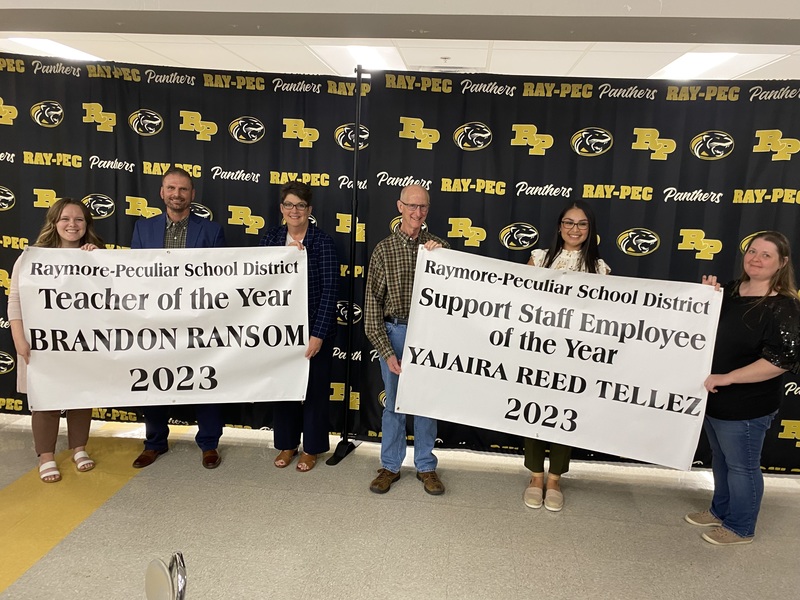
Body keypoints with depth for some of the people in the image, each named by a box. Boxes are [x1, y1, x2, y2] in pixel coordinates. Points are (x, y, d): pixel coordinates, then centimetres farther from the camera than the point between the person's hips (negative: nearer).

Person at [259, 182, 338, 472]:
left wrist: (318, 334, -16)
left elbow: (330, 290, -12)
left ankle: (312, 448, 27)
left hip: (314, 327, -3)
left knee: (314, 388, 9)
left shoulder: (323, 241, -10)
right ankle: (287, 443, 33)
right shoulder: (271, 237, 2)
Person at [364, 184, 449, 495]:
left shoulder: (439, 247, 2)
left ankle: (426, 466, 27)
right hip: (394, 332, -1)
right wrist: (387, 351, -9)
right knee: (393, 402, 10)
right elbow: (373, 303, -3)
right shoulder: (384, 249, -2)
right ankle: (390, 466, 26)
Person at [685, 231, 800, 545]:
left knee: (741, 466, 9)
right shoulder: (730, 291, 5)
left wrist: (726, 378, -25)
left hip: (745, 407, -7)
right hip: (714, 399, 8)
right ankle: (720, 511, 42)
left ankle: (740, 528, 29)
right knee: (721, 459, 23)